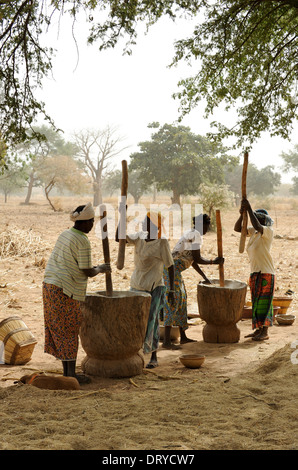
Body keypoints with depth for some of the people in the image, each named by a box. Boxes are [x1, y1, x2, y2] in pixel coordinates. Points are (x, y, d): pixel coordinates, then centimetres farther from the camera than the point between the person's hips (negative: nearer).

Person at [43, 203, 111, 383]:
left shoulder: (64, 235, 11)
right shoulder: (83, 242, -15)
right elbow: (87, 272, -12)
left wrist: (94, 268, 21)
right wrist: (101, 269, 8)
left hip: (50, 286, 9)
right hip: (65, 291, -9)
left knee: (60, 330, 13)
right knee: (70, 331, 1)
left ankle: (66, 371, 21)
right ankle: (71, 373, 7)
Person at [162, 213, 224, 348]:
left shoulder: (191, 234, 20)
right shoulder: (196, 235, -11)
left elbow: (193, 260, 24)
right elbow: (197, 259, -14)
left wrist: (205, 277, 27)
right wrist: (214, 261, 0)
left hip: (174, 269, 10)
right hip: (172, 268, -10)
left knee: (181, 299, 15)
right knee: (173, 301, -12)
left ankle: (183, 337, 23)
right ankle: (167, 341, -15)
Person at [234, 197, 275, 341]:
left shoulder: (268, 231, -10)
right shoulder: (253, 231, 11)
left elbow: (257, 226, -29)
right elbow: (237, 228, 7)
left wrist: (249, 209, -26)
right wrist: (242, 214, -8)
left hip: (266, 272, -8)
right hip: (255, 272, 8)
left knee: (263, 301, -6)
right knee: (256, 301, 12)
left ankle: (265, 332, 0)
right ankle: (258, 330, 20)